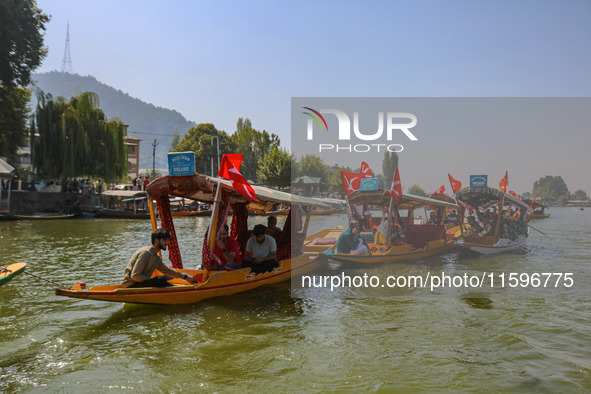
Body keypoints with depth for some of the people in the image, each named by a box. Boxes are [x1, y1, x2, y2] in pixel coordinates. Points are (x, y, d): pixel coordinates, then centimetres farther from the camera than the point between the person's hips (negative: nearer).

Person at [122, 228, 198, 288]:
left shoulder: (156, 257, 14)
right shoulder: (145, 253, -16)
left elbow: (166, 270, 30)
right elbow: (134, 276, -21)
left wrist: (185, 276, 26)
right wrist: (153, 281, -16)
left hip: (141, 284, 10)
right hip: (131, 286, -10)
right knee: (161, 279, -26)